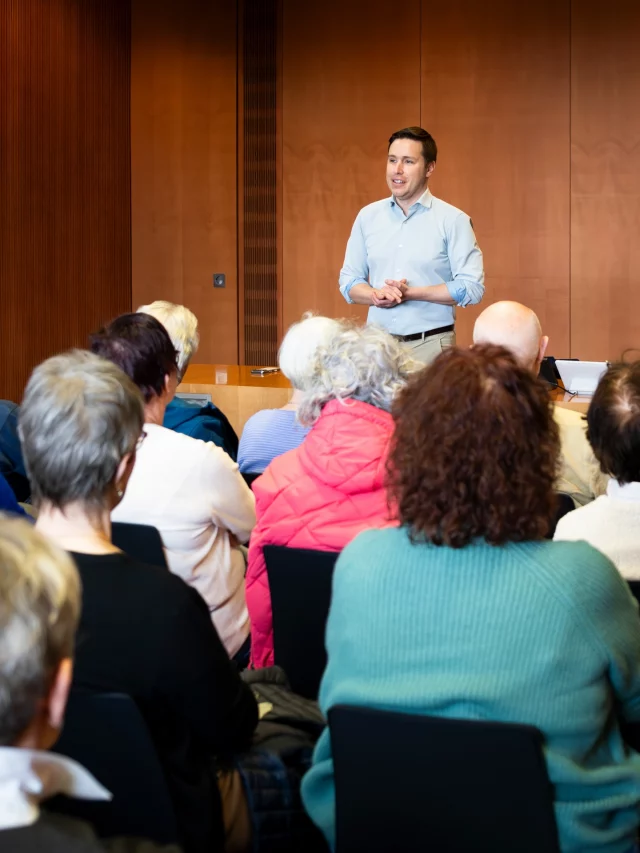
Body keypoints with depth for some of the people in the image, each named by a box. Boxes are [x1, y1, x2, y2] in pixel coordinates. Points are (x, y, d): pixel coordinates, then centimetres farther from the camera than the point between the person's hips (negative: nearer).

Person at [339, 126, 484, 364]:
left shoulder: (453, 220, -3)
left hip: (430, 345, -3)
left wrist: (411, 293, -16)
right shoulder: (367, 216, 9)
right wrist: (375, 296, -10)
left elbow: (472, 286, -9)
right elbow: (348, 280, 12)